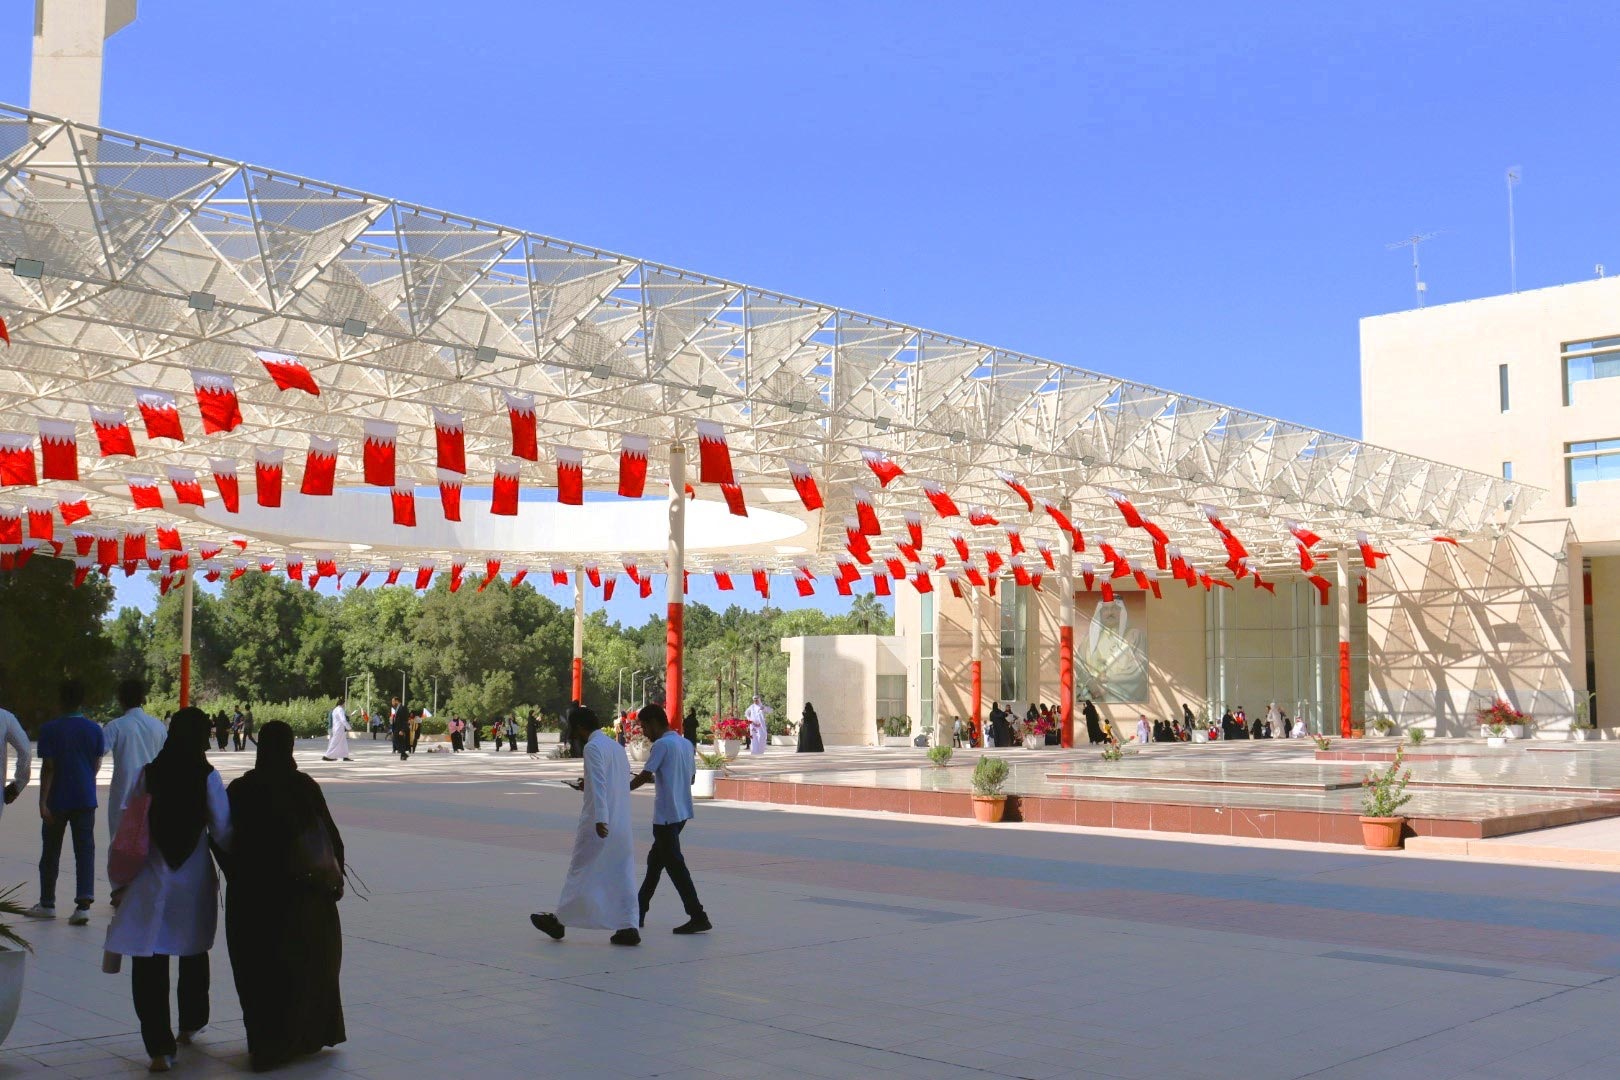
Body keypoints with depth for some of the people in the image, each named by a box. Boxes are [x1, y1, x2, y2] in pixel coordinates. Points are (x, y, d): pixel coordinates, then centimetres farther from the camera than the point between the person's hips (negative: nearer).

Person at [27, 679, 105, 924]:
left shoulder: (50, 730, -8)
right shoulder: (94, 729, 0)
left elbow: (48, 768, -11)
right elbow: (96, 765, 7)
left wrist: (43, 801, -10)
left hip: (57, 801, -1)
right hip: (85, 799, 1)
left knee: (51, 851, 13)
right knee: (85, 851, 0)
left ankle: (47, 904, 23)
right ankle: (83, 904, -11)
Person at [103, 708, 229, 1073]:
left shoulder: (148, 774, -5)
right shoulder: (207, 776, -9)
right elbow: (222, 832, -9)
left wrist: (120, 882, 7)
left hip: (151, 881, 0)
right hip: (195, 879, 1)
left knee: (148, 964, 2)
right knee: (194, 954, 22)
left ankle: (160, 1048, -3)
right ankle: (190, 1025, 39)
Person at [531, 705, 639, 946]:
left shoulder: (593, 747, -11)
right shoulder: (617, 747, 15)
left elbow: (599, 786, -22)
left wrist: (600, 819, -28)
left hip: (598, 824, -8)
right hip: (622, 824, 8)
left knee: (580, 871, 5)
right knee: (622, 874, 7)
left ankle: (559, 921, 18)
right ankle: (629, 926, 4)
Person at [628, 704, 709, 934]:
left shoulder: (662, 745, -14)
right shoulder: (686, 744, 11)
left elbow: (643, 776, -15)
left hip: (666, 814, -9)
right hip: (682, 812, 9)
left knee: (674, 864, -5)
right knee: (655, 860, 18)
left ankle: (698, 917, -7)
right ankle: (638, 911, 27)